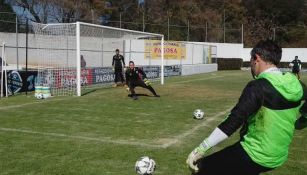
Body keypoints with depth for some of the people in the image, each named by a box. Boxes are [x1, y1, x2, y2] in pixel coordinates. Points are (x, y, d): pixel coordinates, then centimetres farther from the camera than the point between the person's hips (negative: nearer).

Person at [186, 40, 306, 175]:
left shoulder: (258, 86, -22)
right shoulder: (295, 85, -2)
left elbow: (233, 122, -25)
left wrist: (201, 149, -23)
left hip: (255, 156, -8)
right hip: (278, 158, 8)